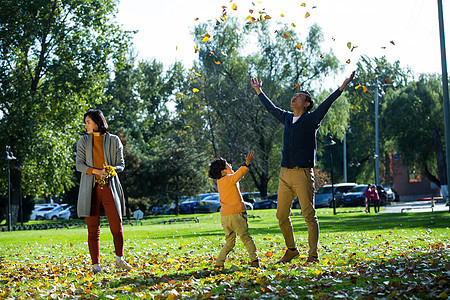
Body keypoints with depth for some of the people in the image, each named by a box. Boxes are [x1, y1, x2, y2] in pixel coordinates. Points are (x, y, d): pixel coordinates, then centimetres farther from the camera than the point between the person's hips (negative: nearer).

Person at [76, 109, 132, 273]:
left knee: (117, 225, -5)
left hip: (109, 186, -1)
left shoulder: (114, 140, 6)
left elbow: (121, 164, 9)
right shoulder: (83, 141, 9)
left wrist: (110, 170, -13)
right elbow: (79, 165, 4)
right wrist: (96, 171, -13)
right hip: (90, 188, 1)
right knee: (93, 228, -1)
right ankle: (96, 265, 4)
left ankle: (119, 260, 14)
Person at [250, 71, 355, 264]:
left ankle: (313, 255, 2)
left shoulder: (311, 119, 3)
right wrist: (259, 91, 43)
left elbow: (326, 104, -7)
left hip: (303, 174, -6)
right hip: (285, 174, 6)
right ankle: (291, 250, 24)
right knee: (281, 215, 7)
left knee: (309, 215, -5)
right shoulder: (287, 118, 18)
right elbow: (271, 108, 33)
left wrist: (342, 87, -16)